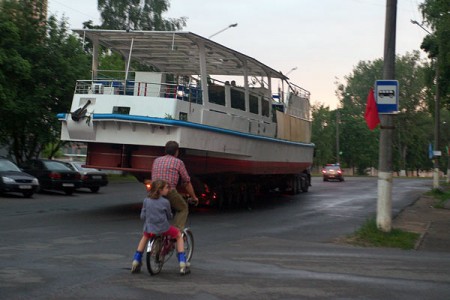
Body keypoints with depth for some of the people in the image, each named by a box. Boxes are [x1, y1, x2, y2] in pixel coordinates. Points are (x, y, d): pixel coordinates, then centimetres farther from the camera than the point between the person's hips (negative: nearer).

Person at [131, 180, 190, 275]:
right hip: (163, 228, -3)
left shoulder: (146, 200, 2)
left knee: (145, 237, 37)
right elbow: (169, 216, 4)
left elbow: (142, 216, 4)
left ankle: (136, 261, 33)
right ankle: (183, 264, 12)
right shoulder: (165, 202, -7)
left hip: (149, 228, 3)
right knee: (179, 236, 21)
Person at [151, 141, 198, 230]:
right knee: (183, 209, 16)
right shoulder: (178, 162, 4)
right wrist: (194, 197, 20)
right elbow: (187, 182, 9)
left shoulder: (156, 161, 18)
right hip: (170, 192, -5)